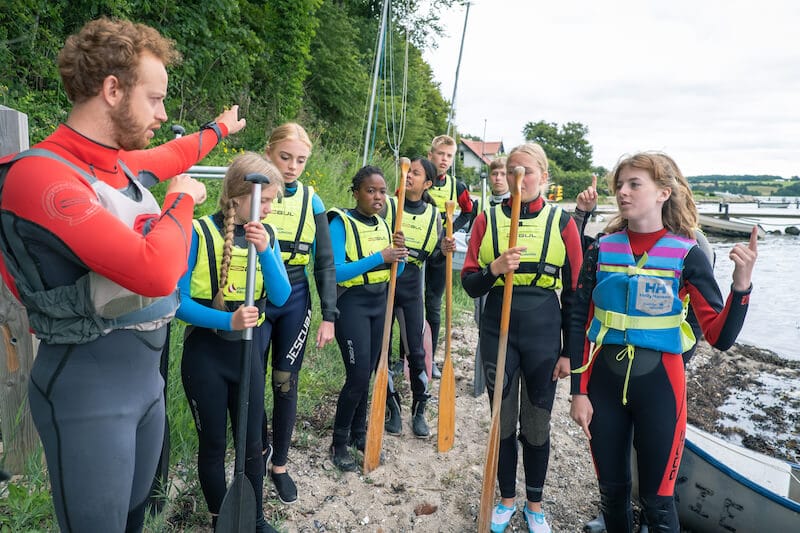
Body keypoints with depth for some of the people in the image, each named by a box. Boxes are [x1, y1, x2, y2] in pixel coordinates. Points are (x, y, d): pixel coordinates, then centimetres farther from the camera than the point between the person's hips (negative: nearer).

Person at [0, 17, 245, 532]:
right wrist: (183, 199, -14)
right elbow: (155, 272, -32)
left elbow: (172, 156, 30)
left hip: (147, 373, 8)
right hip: (89, 387, -8)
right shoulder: (42, 176, -22)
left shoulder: (123, 163, 5)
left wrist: (219, 128, 46)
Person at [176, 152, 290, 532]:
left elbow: (280, 297, -8)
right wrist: (227, 320, -28)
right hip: (205, 352, -3)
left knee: (252, 443, 13)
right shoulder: (199, 232, -14)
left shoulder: (266, 234, 0)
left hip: (247, 350, 4)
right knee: (213, 444, 12)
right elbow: (178, 301, -14)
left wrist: (264, 251, -23)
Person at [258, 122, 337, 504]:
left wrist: (329, 316, -1)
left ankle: (280, 465, 28)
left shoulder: (311, 201, 2)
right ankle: (261, 447, 35)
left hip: (295, 302, 2)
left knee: (286, 385, 10)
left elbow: (325, 262, 3)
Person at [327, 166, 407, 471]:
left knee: (366, 374, 12)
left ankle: (359, 433, 29)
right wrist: (379, 257, -25)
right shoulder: (341, 223, -11)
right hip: (352, 303, -6)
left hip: (380, 303, 6)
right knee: (358, 376, -8)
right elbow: (335, 272, -21)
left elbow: (396, 273, 10)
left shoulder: (384, 225, 8)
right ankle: (339, 443, 10)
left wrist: (399, 254, -11)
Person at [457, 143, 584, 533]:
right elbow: (469, 284, 0)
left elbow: (574, 293, 1)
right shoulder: (488, 219, 1)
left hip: (543, 334, -1)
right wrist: (495, 268, -20)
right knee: (503, 423, 13)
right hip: (498, 332, 1)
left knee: (536, 425, 12)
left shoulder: (562, 222, -1)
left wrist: (569, 351, 0)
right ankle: (507, 499, 35)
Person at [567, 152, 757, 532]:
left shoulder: (686, 254, -6)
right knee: (611, 490, 16)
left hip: (659, 385, -2)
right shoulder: (602, 249, -1)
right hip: (603, 381, 2)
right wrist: (579, 391, -1)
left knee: (657, 500, 10)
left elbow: (720, 337, -9)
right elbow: (579, 323, 1)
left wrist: (741, 284, -25)